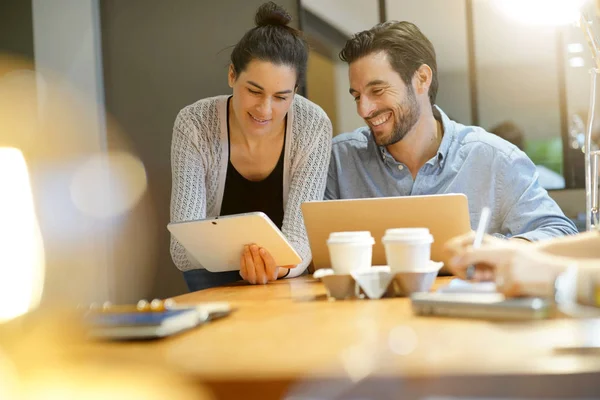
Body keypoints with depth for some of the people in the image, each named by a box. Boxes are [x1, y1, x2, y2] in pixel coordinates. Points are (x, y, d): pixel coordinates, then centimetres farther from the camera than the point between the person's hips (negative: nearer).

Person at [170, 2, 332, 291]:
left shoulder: (314, 126, -18)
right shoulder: (194, 125, -19)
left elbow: (299, 235, -22)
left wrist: (277, 266, -45)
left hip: (289, 282, 1)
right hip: (215, 281, -1)